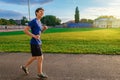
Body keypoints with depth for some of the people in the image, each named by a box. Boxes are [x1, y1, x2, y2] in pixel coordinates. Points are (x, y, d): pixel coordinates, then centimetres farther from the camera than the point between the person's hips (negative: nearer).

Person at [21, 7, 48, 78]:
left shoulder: (39, 22, 13)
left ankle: (24, 66, 37)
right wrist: (34, 36, -23)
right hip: (35, 43, -9)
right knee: (40, 58, -2)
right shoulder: (33, 21, -13)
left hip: (38, 43, 9)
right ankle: (40, 73, 15)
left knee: (35, 57, 19)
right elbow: (25, 30, -15)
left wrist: (44, 28, 3)